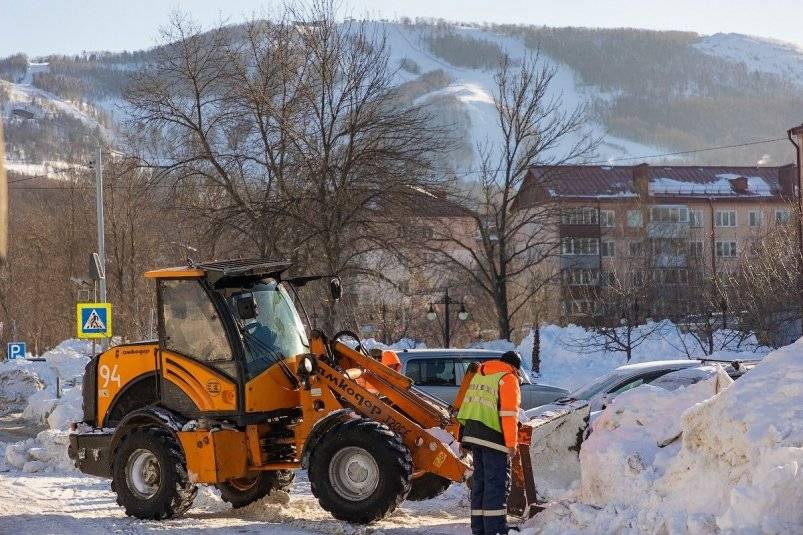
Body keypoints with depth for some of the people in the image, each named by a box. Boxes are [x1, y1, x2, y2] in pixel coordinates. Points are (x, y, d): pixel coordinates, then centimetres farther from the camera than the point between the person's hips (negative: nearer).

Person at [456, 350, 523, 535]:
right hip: (494, 437, -8)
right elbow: (509, 414, -14)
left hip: (473, 434, 8)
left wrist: (468, 432, 22)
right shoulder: (508, 378, -7)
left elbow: (467, 404, 19)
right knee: (497, 484, -5)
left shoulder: (480, 373, 18)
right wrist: (512, 443, -13)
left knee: (480, 481, 14)